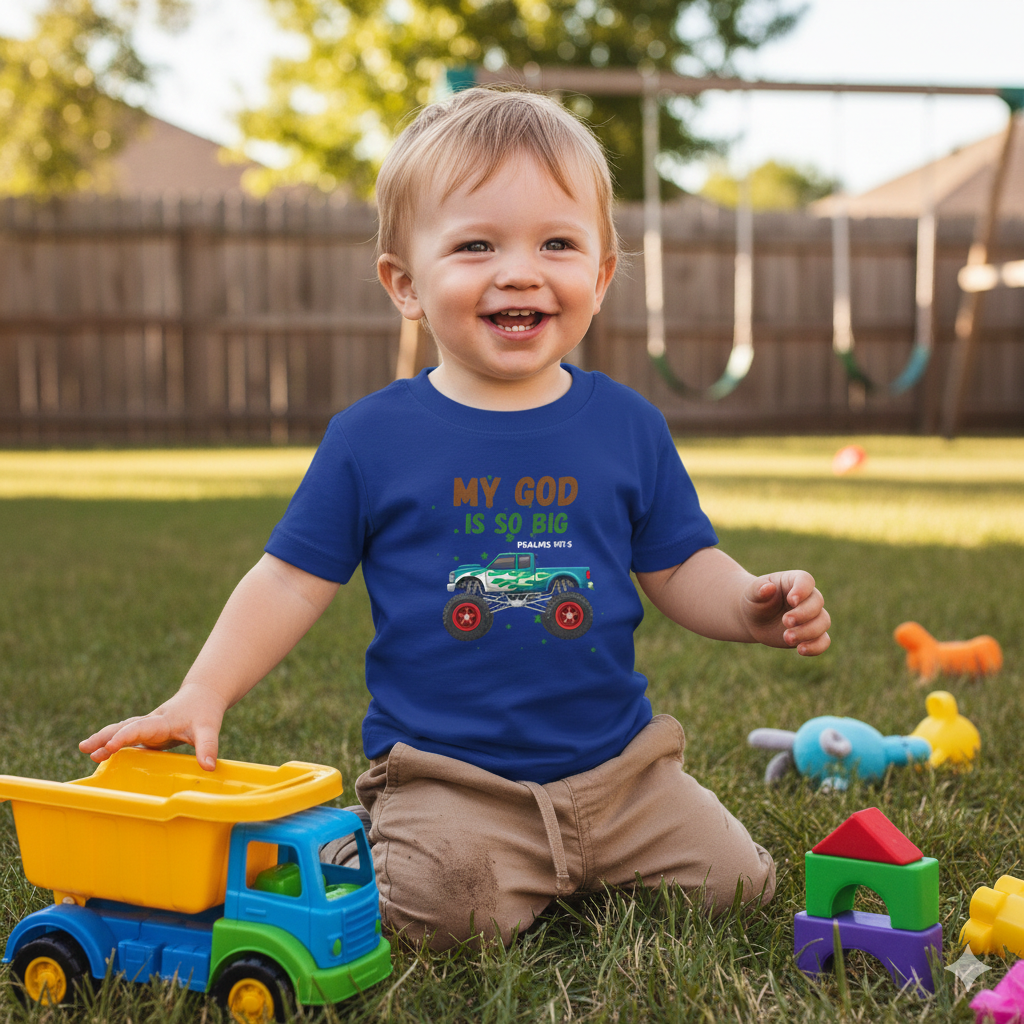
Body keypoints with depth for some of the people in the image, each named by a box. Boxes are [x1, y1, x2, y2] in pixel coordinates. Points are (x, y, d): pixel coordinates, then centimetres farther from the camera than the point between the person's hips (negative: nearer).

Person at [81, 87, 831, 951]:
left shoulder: (627, 426, 3)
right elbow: (292, 582, 1)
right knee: (444, 909, -27)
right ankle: (366, 852, 9)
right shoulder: (371, 436, -3)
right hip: (445, 775, -3)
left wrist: (754, 605, -12)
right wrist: (202, 695, -9)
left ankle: (569, 870, 21)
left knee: (736, 881, -5)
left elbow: (678, 568, 8)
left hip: (617, 763, 3)